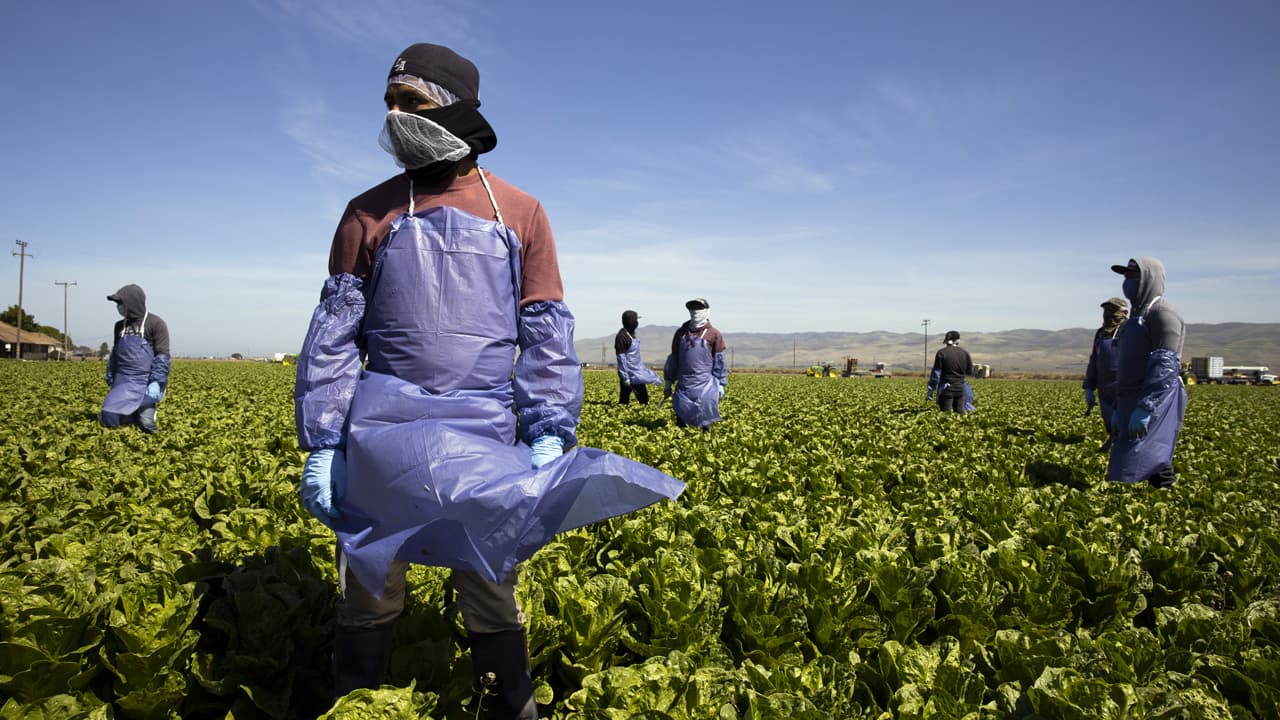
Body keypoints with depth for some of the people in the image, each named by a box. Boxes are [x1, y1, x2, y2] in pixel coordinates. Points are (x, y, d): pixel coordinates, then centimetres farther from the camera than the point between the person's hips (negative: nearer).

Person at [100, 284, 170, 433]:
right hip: (123, 383, 6)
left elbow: (162, 356, -10)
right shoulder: (120, 326, 15)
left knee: (146, 422, -16)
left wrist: (156, 383, -19)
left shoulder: (155, 323, -4)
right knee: (108, 418, -8)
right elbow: (114, 355, 22)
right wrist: (111, 382, 16)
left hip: (146, 383, -6)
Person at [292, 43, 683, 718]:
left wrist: (551, 433, -7)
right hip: (381, 432, 1)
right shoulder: (369, 213, 7)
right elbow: (333, 335, 5)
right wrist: (321, 444, -1)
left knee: (491, 593, 10)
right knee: (367, 592, 11)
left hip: (484, 435, 0)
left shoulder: (520, 213, 5)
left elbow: (546, 334, 3)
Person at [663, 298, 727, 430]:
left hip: (705, 384, -3)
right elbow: (673, 358, 15)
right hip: (684, 383, 3)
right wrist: (668, 381, 13)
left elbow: (719, 361, 3)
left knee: (705, 415, -2)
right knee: (681, 414, 5)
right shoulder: (681, 332, 12)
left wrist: (721, 384, 0)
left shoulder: (714, 334, 2)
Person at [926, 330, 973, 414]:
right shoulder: (965, 353, 3)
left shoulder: (941, 353, -8)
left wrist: (930, 391, -5)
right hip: (960, 388, 3)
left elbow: (936, 373, -9)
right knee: (960, 413, 9)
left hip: (946, 389, -3)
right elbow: (970, 372, 11)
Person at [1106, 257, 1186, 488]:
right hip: (1132, 404, 10)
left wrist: (1145, 408, -24)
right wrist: (1119, 409, 22)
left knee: (1126, 474, -15)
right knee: (1154, 465, 11)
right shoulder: (1137, 316, 22)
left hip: (1154, 404, -10)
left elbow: (1165, 366, -19)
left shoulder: (1162, 314, -8)